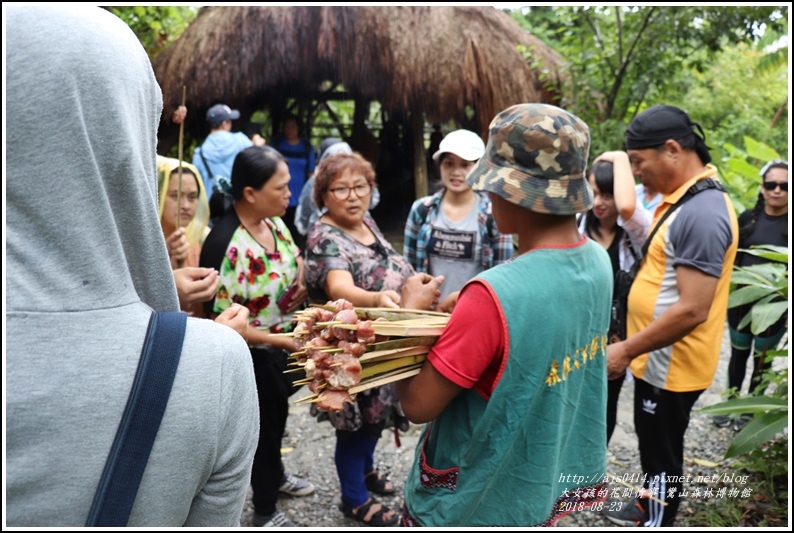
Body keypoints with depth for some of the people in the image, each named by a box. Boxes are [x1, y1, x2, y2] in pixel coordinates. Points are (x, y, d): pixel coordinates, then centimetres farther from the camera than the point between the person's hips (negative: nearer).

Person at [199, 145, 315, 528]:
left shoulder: (275, 224, -5)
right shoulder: (226, 245, -30)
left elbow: (296, 262, 14)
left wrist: (300, 286, -9)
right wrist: (283, 341, -28)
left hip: (283, 347, 7)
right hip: (253, 356, -7)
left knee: (278, 416, 27)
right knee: (263, 425, 12)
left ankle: (275, 475, 55)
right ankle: (265, 511, 36)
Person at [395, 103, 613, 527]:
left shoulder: (494, 294, -34)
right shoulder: (598, 261, -10)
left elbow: (419, 405, -24)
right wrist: (459, 309, -2)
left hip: (475, 502, -6)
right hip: (549, 482, 6)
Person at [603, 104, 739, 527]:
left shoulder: (702, 213, -26)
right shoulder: (682, 197, 6)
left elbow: (693, 309, -29)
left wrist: (627, 349, -22)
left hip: (671, 364, -10)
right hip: (657, 358, 10)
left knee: (662, 452, 7)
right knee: (653, 443, 25)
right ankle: (651, 506, 45)